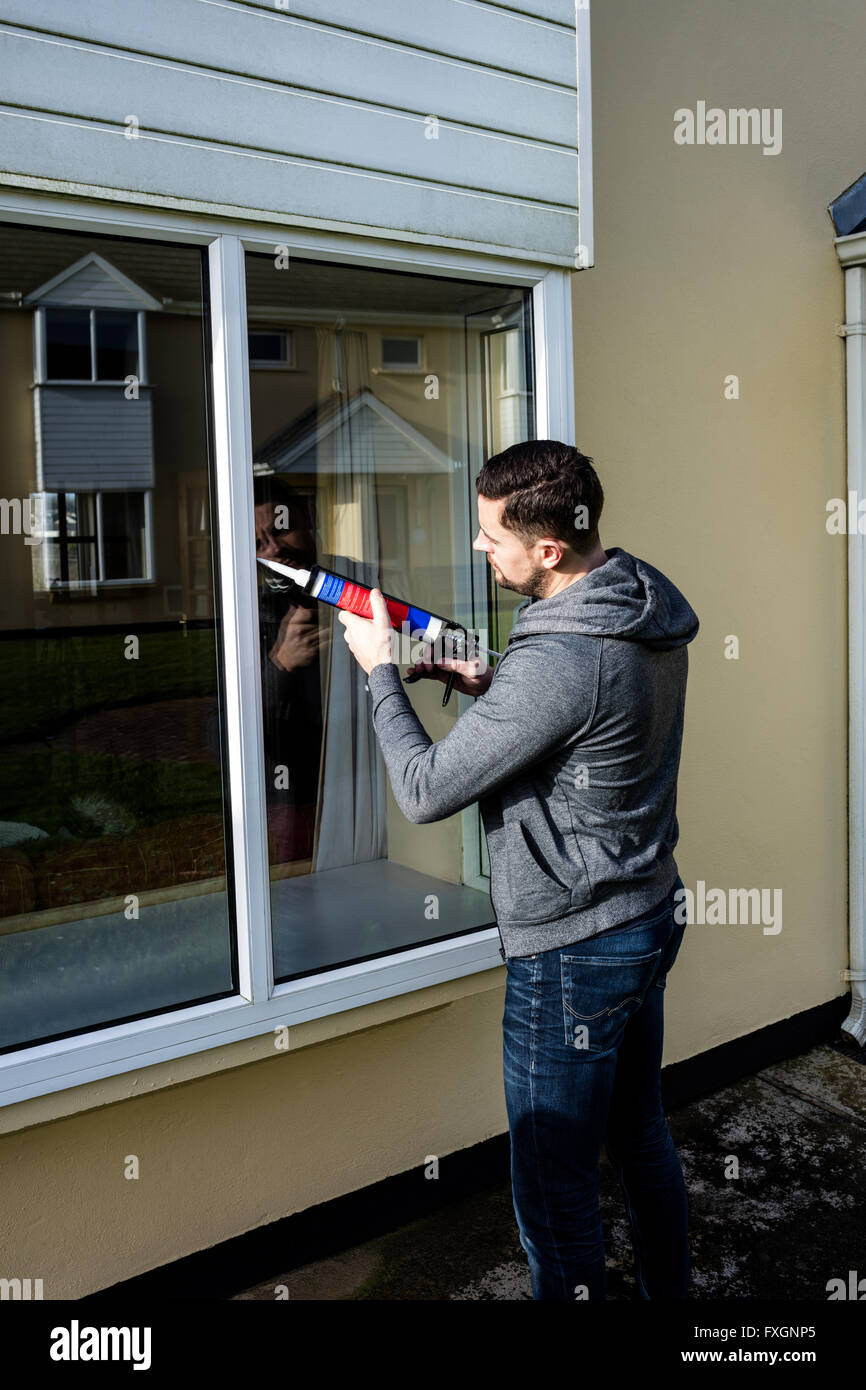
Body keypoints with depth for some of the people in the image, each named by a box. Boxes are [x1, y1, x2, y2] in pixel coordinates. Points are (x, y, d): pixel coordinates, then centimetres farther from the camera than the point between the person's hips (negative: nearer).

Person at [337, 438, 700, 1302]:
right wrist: (491, 688, 2)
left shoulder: (558, 661, -30)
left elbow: (424, 793, -23)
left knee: (555, 1190, 8)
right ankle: (667, 1292, 44)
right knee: (641, 1140, 26)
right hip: (652, 916, 10)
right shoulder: (646, 607, 1)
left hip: (572, 955, -10)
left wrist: (380, 670, -9)